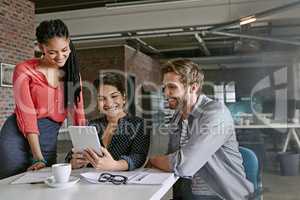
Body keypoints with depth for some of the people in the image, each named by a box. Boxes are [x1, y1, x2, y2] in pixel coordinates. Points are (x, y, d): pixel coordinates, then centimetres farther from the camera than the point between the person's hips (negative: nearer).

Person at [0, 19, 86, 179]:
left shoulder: (72, 73, 7)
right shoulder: (24, 70, -6)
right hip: (18, 136, -3)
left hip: (49, 140, 4)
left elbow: (78, 113, 3)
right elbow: (26, 114, -12)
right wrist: (39, 158, -16)